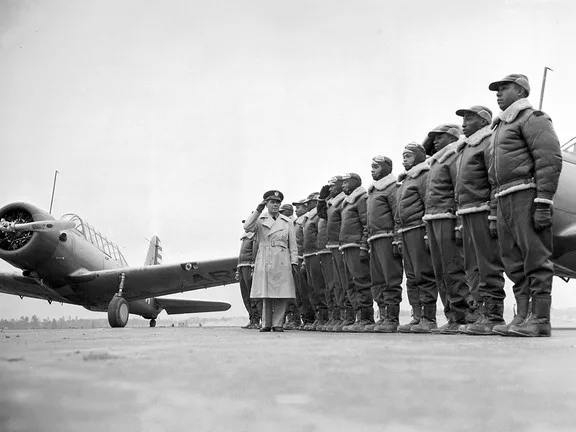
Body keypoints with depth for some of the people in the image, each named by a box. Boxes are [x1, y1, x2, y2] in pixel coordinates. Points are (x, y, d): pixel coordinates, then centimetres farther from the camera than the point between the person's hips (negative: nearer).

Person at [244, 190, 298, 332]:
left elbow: (293, 244, 11)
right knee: (265, 294, 1)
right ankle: (266, 323, 9)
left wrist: (294, 262, 2)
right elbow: (247, 227, -10)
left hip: (282, 261, 1)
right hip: (264, 260, 0)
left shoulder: (287, 222, 13)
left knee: (281, 294, -3)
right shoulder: (260, 220, 11)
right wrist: (258, 210, -10)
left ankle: (278, 323, 4)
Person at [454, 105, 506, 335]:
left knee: (489, 266, -9)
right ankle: (484, 314, 18)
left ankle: (494, 316, -6)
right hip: (467, 213, 10)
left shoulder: (489, 141, -3)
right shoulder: (464, 148, 25)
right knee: (479, 267, 11)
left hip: (483, 211, -9)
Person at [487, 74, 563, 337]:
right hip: (504, 200, 9)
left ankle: (540, 320, -5)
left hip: (526, 194, -9)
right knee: (514, 262, 7)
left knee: (535, 257, -8)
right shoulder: (500, 126, 27)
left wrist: (543, 203, -21)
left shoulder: (532, 118, 0)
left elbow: (550, 160, -12)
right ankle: (522, 317, 12)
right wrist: (495, 213, 18)